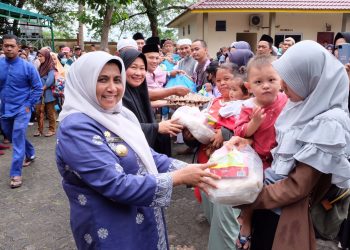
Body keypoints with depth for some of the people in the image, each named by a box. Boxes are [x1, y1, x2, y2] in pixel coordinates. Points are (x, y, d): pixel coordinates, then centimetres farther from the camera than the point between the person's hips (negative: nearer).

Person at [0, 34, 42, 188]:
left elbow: (38, 87, -4)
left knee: (18, 141, -7)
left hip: (21, 110, -5)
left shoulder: (27, 66, -10)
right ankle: (30, 154, 46)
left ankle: (16, 174, 1)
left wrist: (29, 105, -9)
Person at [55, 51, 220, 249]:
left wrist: (187, 170, -9)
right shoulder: (76, 127, -23)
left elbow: (147, 156, 7)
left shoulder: (119, 114, 2)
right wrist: (178, 177, -24)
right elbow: (116, 185, -28)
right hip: (112, 233, -7)